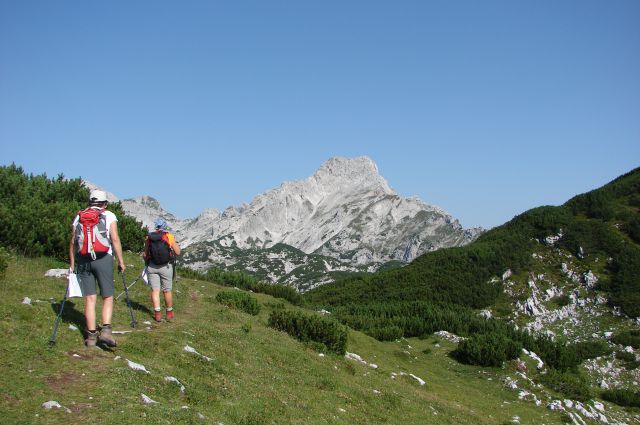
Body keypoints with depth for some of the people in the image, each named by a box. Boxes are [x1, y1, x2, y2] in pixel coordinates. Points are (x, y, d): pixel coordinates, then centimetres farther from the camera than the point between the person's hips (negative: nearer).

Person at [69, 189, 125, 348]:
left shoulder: (78, 217, 13)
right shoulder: (109, 216, 3)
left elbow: (72, 242, 11)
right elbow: (115, 239, -5)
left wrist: (72, 264, 17)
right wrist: (121, 261, -1)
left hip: (83, 261, 3)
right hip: (103, 259, -3)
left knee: (90, 299, 6)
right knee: (108, 297, 5)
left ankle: (91, 336, 7)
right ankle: (106, 330, -10)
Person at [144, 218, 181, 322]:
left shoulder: (149, 237, 1)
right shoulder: (170, 237, -5)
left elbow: (145, 254, 4)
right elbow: (178, 252, -1)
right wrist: (176, 244, 17)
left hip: (152, 267, 1)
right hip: (166, 267, -1)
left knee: (155, 290, 6)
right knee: (167, 290, 11)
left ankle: (157, 313, -2)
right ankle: (169, 313, 22)